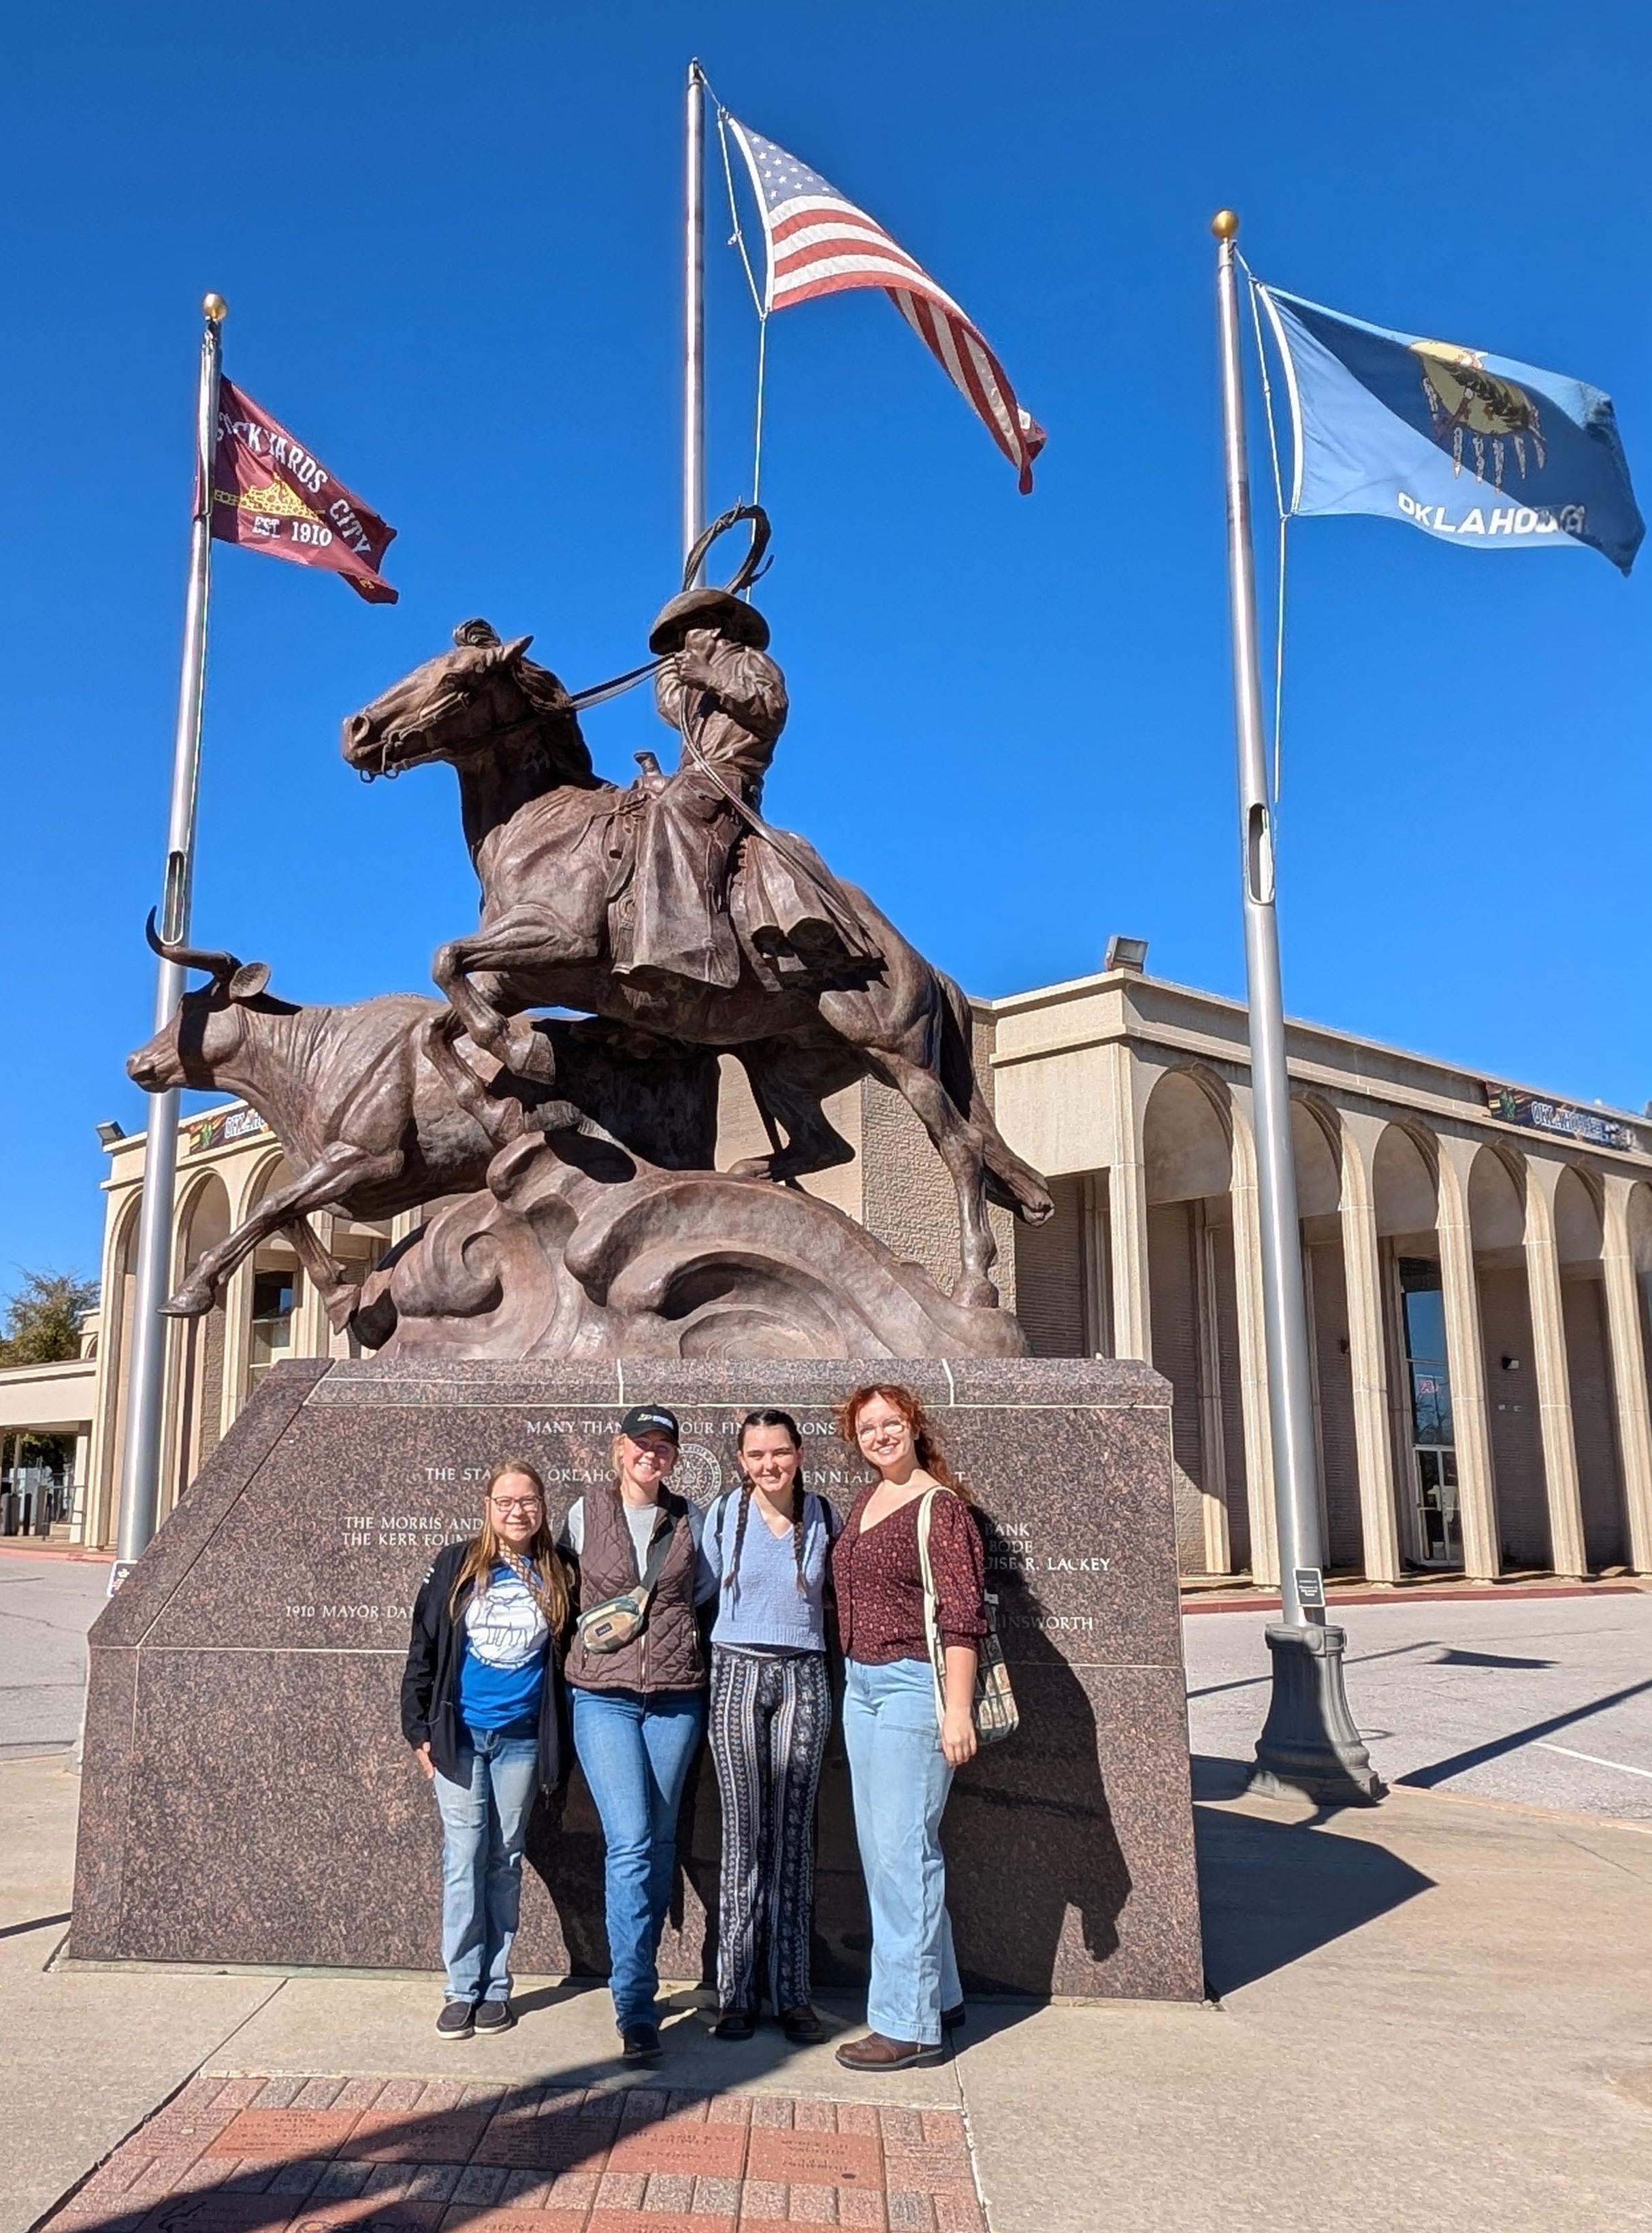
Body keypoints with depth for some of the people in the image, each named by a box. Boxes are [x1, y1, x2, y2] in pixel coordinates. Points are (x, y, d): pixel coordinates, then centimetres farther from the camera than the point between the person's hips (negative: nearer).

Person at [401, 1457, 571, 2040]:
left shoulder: (555, 1577, 1)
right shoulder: (456, 1566, -2)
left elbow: (570, 1659, 5)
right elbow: (423, 1651, 1)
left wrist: (559, 1744, 2)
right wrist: (419, 1729, -2)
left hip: (521, 1739, 1)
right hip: (459, 1733, -1)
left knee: (505, 1859, 8)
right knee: (464, 1857, 0)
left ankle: (495, 1986, 18)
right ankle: (462, 1987, 9)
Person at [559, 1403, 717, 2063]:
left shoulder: (688, 1519, 6)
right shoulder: (584, 1514, 2)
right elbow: (564, 1587, 14)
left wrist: (660, 1613, 5)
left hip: (675, 1697, 2)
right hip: (604, 1695, -2)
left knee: (659, 1842, 9)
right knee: (629, 1844, -11)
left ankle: (637, 1979, 25)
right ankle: (636, 2008, -6)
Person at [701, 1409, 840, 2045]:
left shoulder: (822, 1516, 2)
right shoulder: (723, 1513, -2)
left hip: (803, 1679, 1)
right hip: (737, 1674, -1)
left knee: (793, 1834, 4)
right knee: (743, 1833, 1)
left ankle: (791, 1993, 12)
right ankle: (737, 1993, 11)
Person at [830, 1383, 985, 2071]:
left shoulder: (941, 1506, -11)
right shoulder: (864, 1503, 12)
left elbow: (962, 1614, -15)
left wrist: (957, 1709, -19)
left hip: (913, 1684, -9)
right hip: (860, 1683, 9)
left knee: (902, 1848, -6)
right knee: (879, 1847, 13)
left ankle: (909, 2022, 4)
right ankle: (937, 1995, 27)